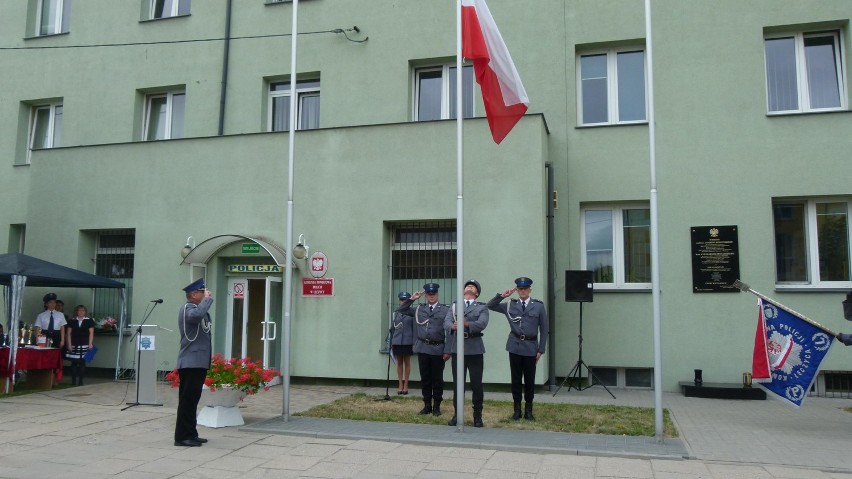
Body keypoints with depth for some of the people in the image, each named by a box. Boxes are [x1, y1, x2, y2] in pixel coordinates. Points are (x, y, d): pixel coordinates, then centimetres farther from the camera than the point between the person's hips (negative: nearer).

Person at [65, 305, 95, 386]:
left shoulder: (89, 321, 7)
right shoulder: (72, 321, 9)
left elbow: (91, 333, 4)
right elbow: (69, 333, 7)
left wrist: (90, 344, -4)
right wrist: (69, 344, -1)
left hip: (84, 345, 0)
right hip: (74, 345, 1)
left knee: (82, 362, -2)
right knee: (74, 363, -1)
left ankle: (80, 380, 4)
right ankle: (73, 381, 6)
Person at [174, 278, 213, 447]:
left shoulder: (197, 308, 20)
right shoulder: (187, 308, -10)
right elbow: (197, 315, -32)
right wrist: (208, 299, -21)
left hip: (199, 362, 10)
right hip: (191, 362, -10)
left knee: (192, 400, 14)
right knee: (187, 400, -6)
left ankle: (191, 434, 20)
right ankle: (182, 437, -2)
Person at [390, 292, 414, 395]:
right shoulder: (395, 314, 8)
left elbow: (415, 328, -2)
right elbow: (392, 328, 11)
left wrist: (414, 343, -7)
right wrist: (391, 342, 9)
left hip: (407, 341, -3)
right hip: (397, 341, 3)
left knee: (407, 362, 5)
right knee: (399, 362, 8)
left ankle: (406, 386, 11)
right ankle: (400, 385, 14)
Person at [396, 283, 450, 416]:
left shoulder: (445, 310, 0)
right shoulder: (419, 309, 11)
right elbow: (401, 310, 16)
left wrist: (447, 351, -10)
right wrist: (411, 299, 6)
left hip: (438, 349, -3)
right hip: (423, 349, 3)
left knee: (437, 379, 6)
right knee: (425, 379, 9)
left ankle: (436, 406, 17)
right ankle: (427, 406, 19)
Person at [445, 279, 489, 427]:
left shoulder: (482, 307, 8)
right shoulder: (454, 306, 14)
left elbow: (482, 324, -11)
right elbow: (446, 322, -2)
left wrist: (466, 324, -29)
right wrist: (454, 326, -26)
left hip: (474, 350, -2)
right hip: (457, 349, 2)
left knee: (476, 384, 0)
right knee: (457, 384, 6)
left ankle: (477, 416, 12)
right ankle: (457, 414, 18)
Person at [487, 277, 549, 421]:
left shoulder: (539, 306, 2)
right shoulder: (510, 305, 6)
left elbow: (544, 329, 3)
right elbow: (490, 306, 9)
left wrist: (541, 350, -1)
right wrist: (501, 296, -5)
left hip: (530, 347, -1)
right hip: (515, 346, 1)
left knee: (529, 380, 5)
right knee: (516, 379, 6)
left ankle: (528, 410, 17)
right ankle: (517, 409, 16)